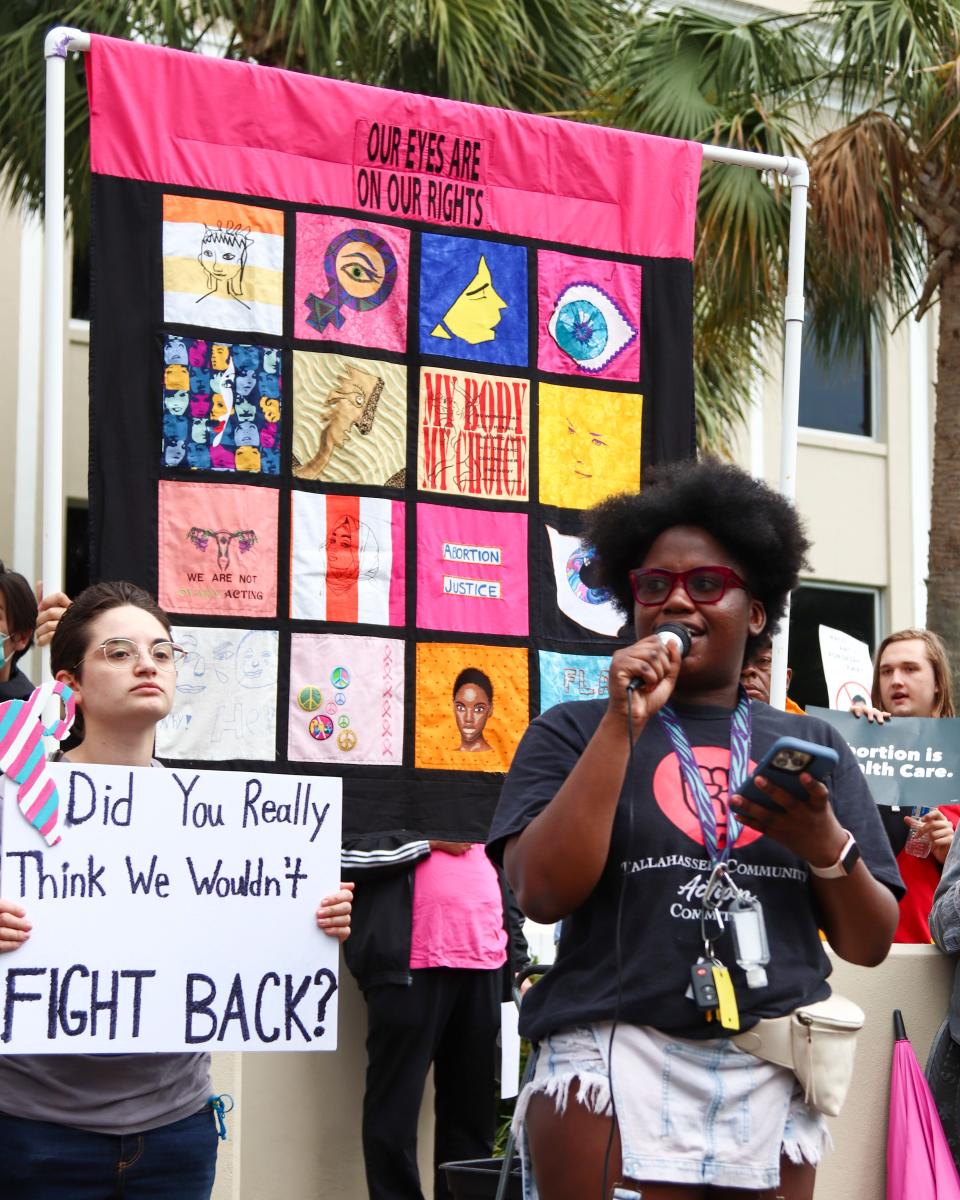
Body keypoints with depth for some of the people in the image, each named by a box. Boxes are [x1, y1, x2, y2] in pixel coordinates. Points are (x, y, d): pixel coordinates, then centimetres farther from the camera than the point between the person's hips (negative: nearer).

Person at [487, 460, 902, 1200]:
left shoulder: (811, 746, 12)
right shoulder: (575, 733, 6)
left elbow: (871, 944, 9)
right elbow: (544, 893, -10)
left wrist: (826, 847, -11)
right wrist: (625, 723, -11)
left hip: (775, 1083, 3)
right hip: (617, 1065, -2)